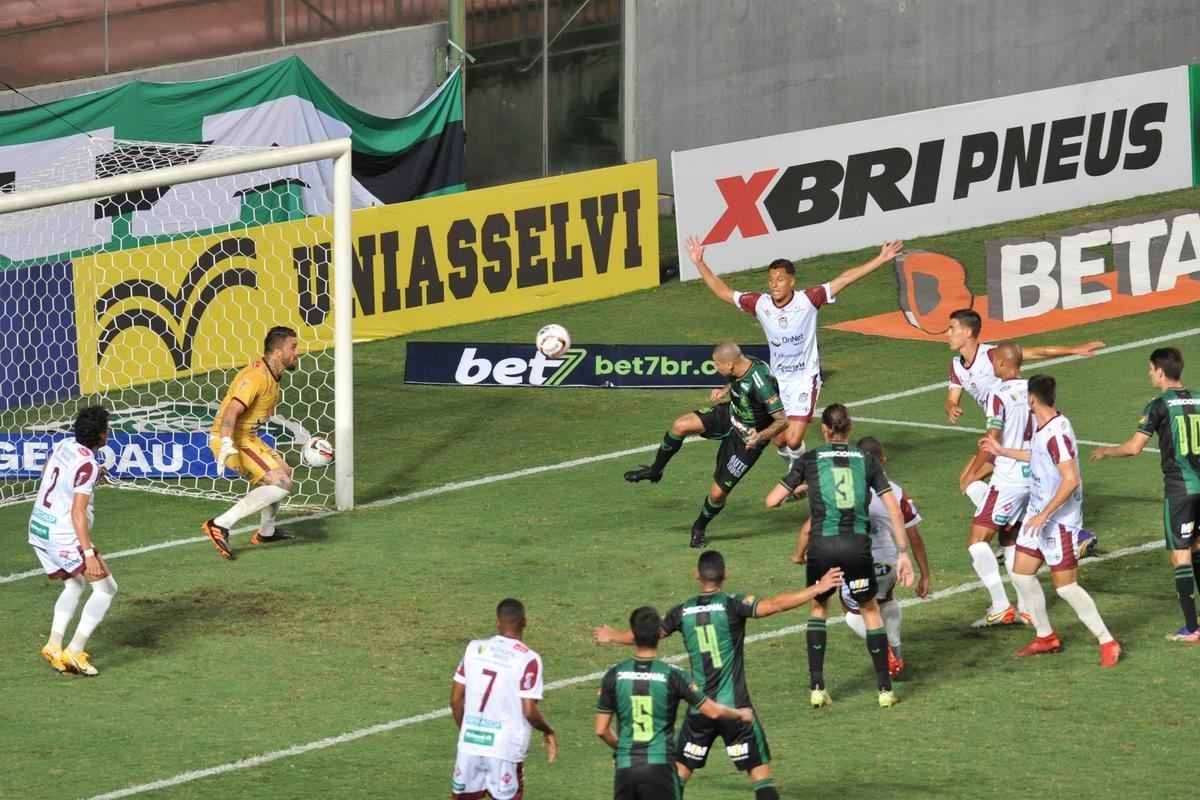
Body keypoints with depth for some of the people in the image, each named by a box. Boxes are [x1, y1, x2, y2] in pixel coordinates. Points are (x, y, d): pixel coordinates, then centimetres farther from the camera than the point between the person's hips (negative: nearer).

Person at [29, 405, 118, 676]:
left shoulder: (64, 445, 5)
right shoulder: (87, 465, -20)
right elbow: (78, 513, -26)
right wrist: (88, 552, -29)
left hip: (38, 528, 9)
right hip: (63, 535, -9)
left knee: (74, 585, 25)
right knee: (105, 588, -4)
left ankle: (54, 644, 11)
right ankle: (75, 652, -13)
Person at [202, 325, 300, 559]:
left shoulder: (272, 377, 13)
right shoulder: (256, 377, -20)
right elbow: (231, 411, -31)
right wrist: (226, 444, -45)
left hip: (247, 438, 11)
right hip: (233, 440, -11)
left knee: (284, 471, 26)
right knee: (281, 484, -20)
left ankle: (266, 532, 39)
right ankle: (220, 525, -25)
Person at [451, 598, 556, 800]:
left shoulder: (474, 648, 4)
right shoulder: (528, 659, -10)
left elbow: (456, 700, 7)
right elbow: (529, 711, -11)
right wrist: (549, 732, 8)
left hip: (470, 744, 4)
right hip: (506, 748, -4)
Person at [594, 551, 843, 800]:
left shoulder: (683, 611, 3)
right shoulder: (732, 604, -10)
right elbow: (774, 604, -23)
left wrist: (612, 637, 37)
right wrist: (817, 589, -20)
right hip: (735, 706, -4)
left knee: (680, 769, 16)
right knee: (760, 769, 0)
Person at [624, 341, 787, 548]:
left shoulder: (761, 384, -35)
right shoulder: (741, 365, -12)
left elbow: (782, 420, -28)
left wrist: (760, 437, -44)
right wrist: (725, 390, -4)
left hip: (747, 439, -7)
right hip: (729, 415, 7)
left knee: (718, 492, -4)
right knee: (680, 425, -16)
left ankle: (700, 528, 28)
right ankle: (655, 471, 7)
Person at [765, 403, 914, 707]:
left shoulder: (809, 460, 6)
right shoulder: (866, 460, 10)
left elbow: (772, 500, 5)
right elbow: (894, 509, 6)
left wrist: (796, 490, 26)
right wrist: (903, 553, 9)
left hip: (822, 545, 0)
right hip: (858, 545, 0)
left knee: (818, 608, 23)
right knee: (870, 610, 19)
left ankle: (817, 688, 16)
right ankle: (885, 690, 15)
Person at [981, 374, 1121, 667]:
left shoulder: (1058, 432, -24)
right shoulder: (1041, 427, 7)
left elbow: (1071, 480, -29)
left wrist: (1044, 515, -27)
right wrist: (1002, 451, 35)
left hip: (1060, 520, -10)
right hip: (1037, 514, 10)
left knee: (1065, 586, -7)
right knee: (1021, 573, 13)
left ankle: (1108, 644, 2)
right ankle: (1046, 638, 26)